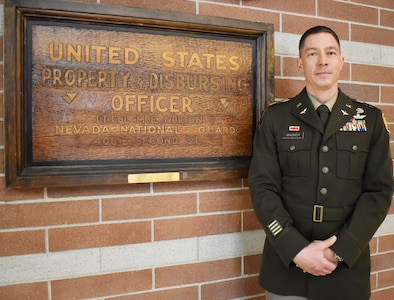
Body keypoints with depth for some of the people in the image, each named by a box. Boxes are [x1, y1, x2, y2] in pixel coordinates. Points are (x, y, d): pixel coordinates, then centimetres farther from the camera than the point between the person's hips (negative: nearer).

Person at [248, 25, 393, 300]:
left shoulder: (370, 119, 2)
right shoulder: (275, 118, -2)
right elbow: (262, 187, -7)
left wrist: (340, 250, -12)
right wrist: (297, 250, -15)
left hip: (348, 266, 1)